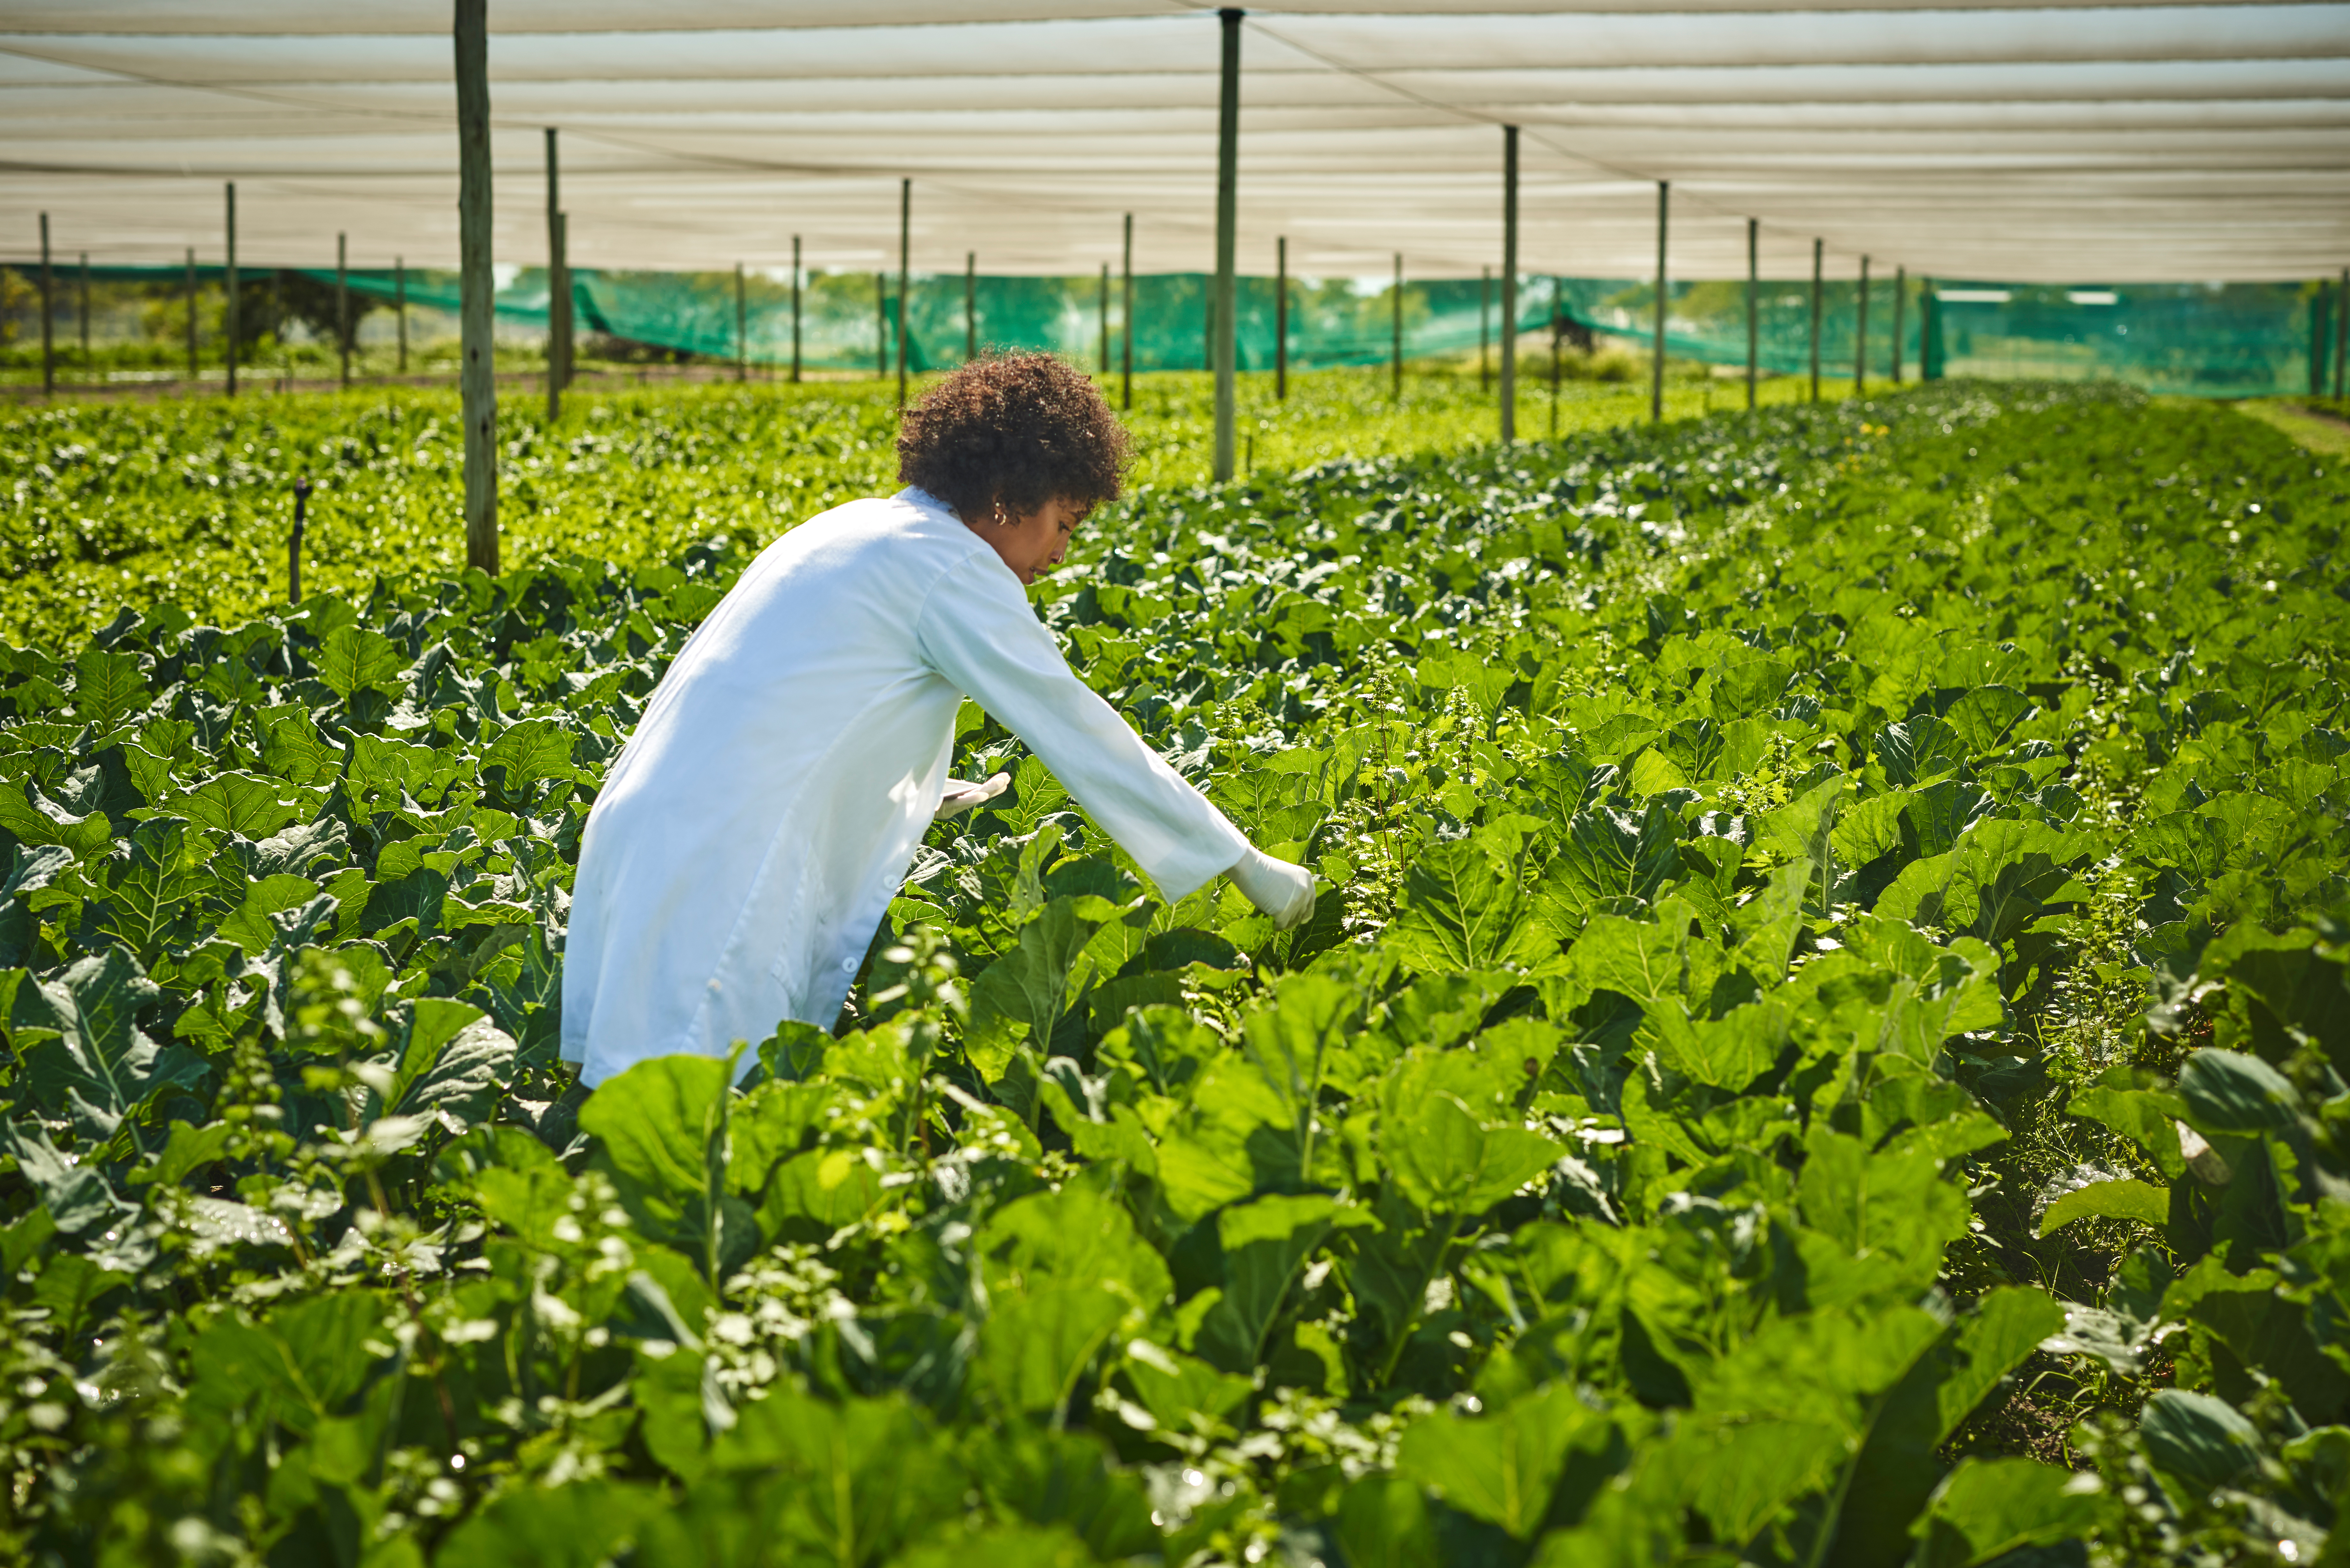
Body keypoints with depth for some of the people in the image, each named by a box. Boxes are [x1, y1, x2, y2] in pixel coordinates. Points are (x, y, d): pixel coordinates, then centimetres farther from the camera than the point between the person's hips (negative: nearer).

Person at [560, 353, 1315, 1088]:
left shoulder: (858, 527, 21)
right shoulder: (952, 565, -6)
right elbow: (1081, 733, -5)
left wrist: (934, 796, 36)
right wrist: (1244, 864, 1)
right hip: (722, 858, -10)